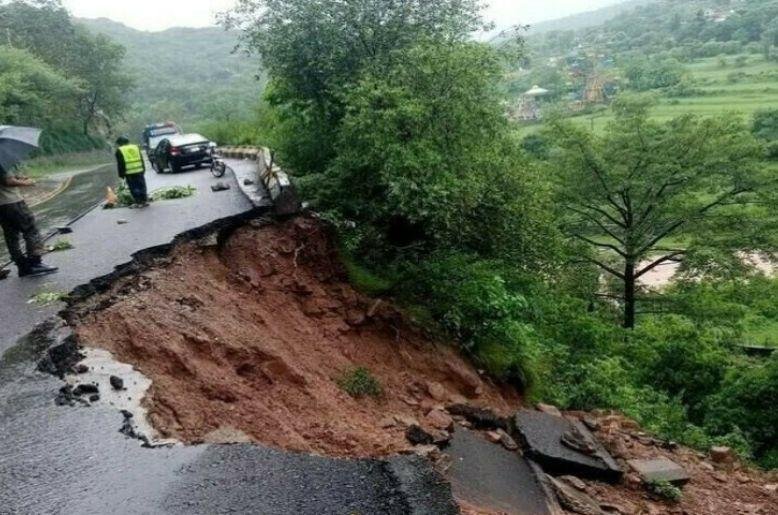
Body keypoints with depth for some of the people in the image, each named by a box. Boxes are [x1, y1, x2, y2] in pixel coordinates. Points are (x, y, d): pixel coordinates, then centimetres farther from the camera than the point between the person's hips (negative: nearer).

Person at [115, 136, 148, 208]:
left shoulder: (119, 151, 1)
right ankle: (144, 201, 10)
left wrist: (121, 174, 3)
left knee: (134, 188, 0)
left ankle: (138, 202, 0)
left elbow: (120, 164, -2)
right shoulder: (136, 147, 14)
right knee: (141, 186, 9)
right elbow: (142, 160, 15)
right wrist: (143, 170, 18)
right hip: (139, 170, 4)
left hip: (129, 173, -4)